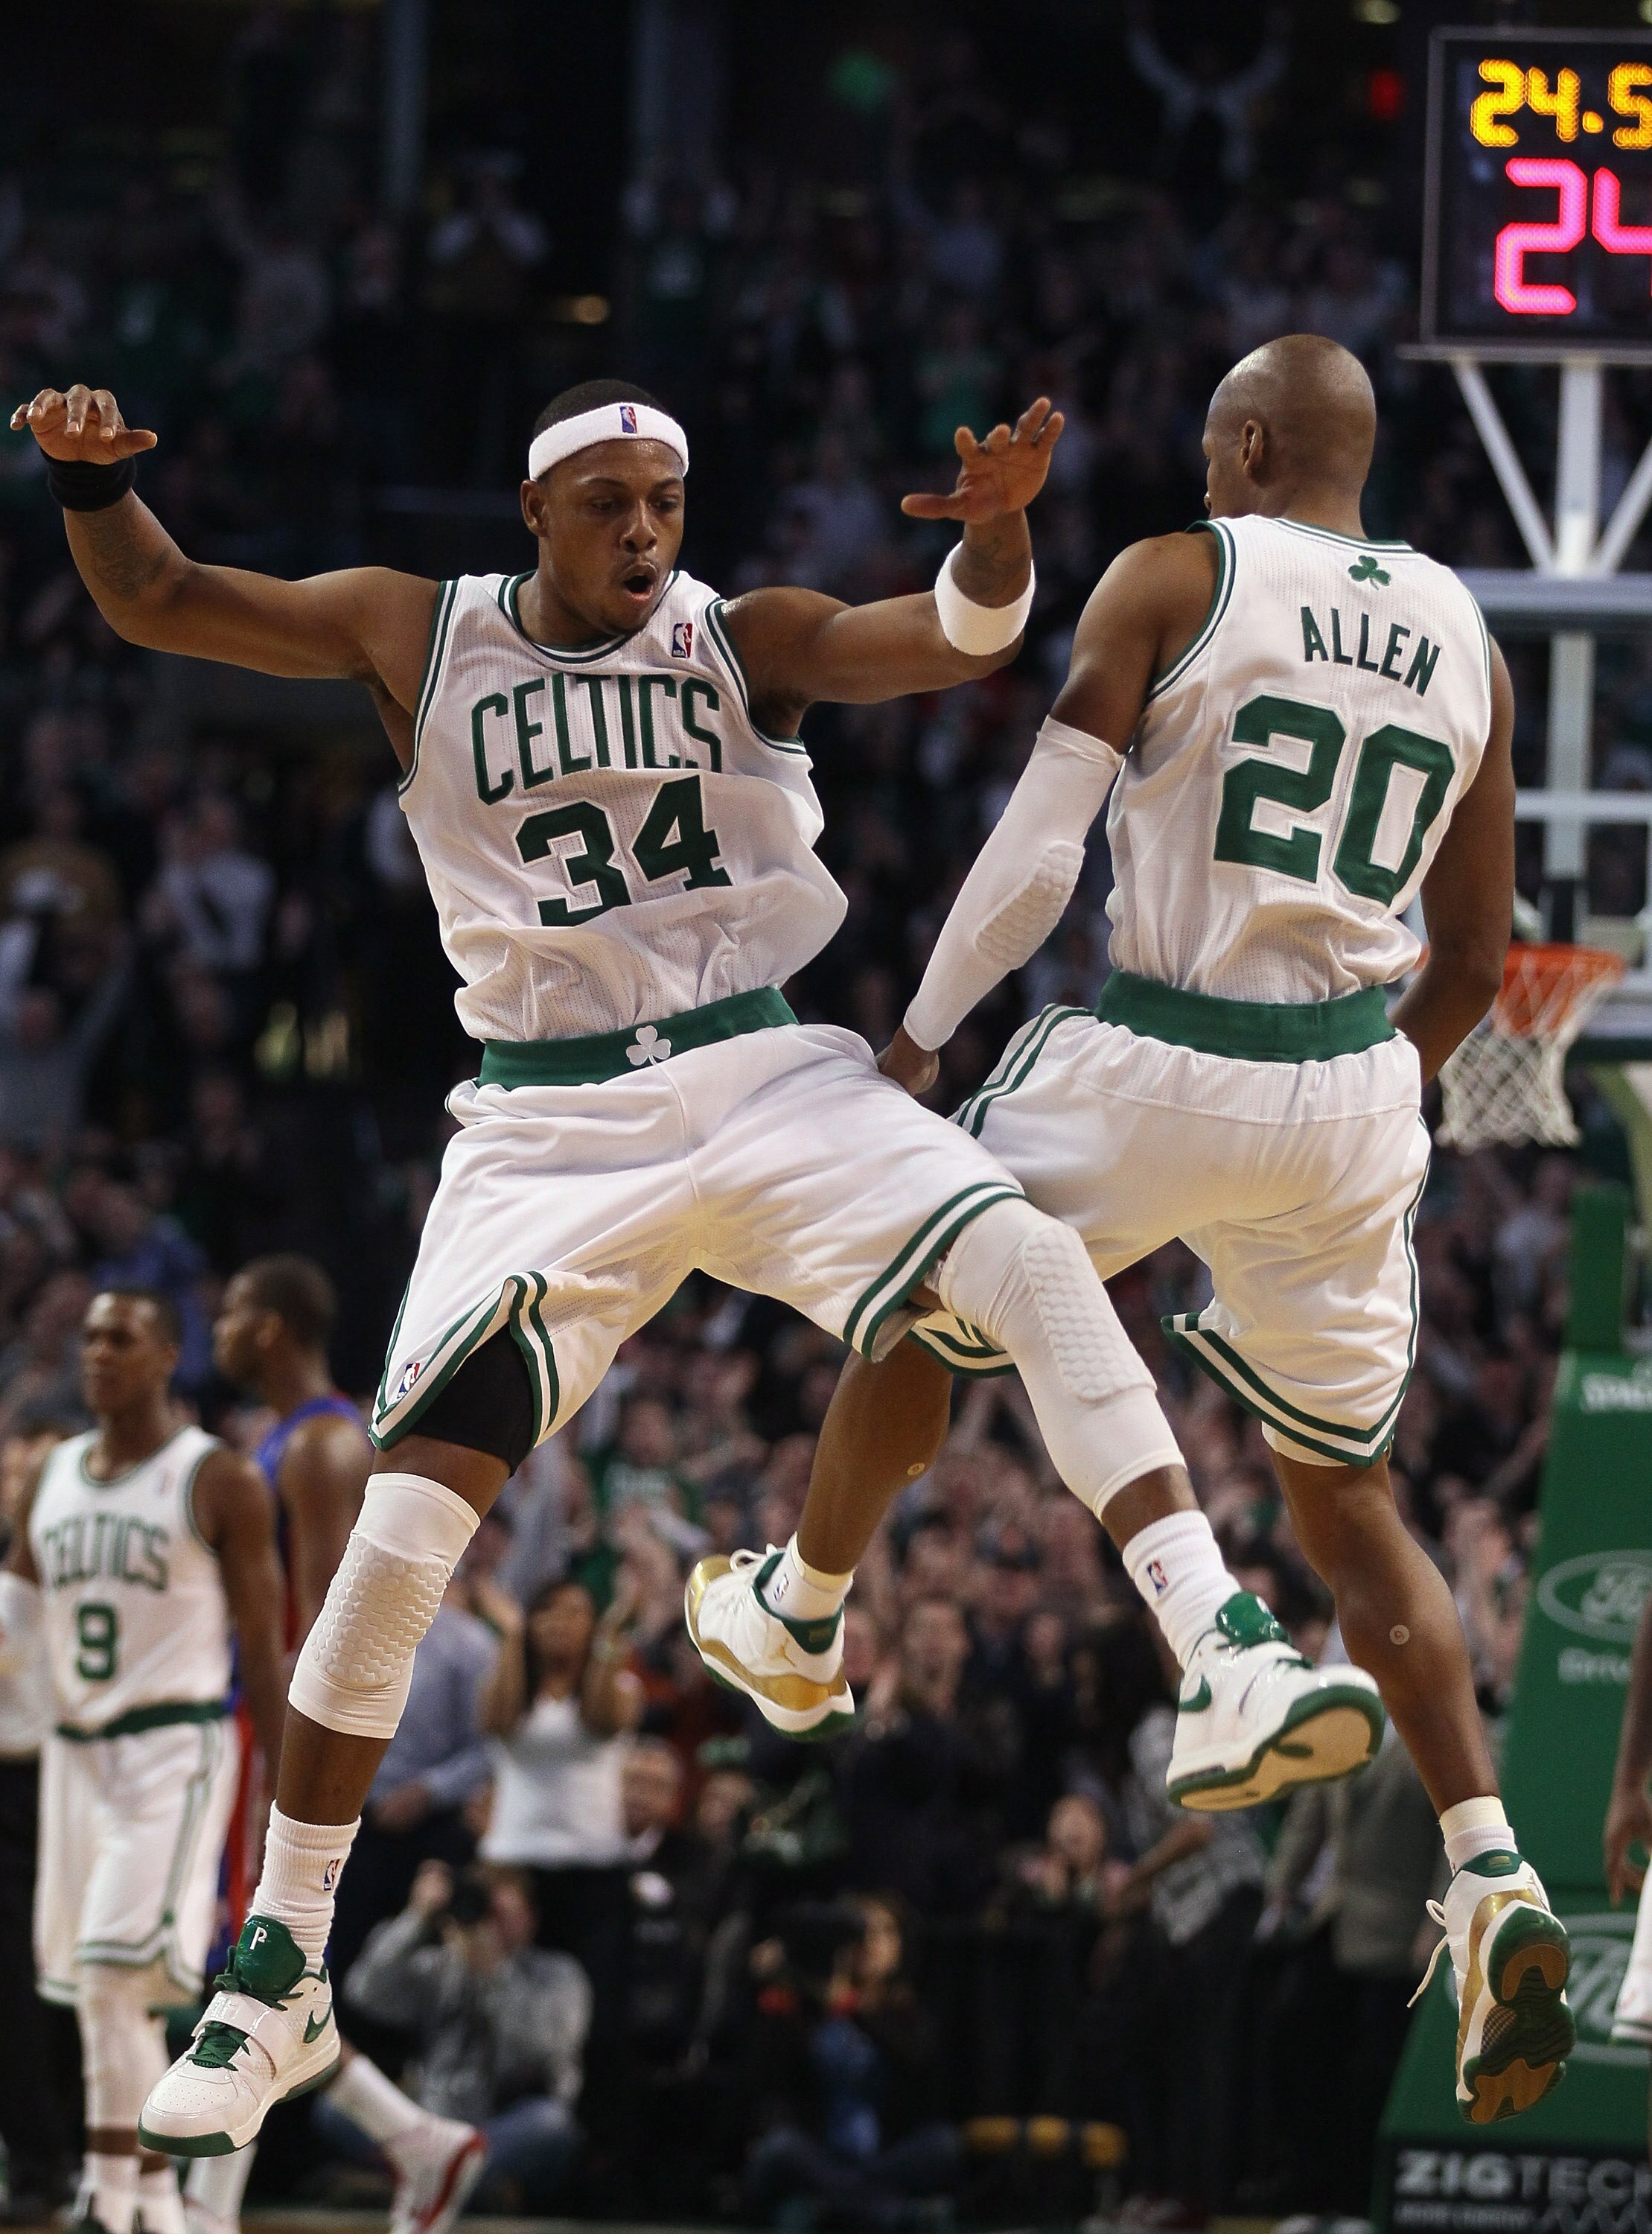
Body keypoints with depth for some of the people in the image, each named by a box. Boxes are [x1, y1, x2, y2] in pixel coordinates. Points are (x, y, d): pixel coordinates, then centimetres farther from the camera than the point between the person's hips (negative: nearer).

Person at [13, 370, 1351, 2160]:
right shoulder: (420, 638, 6)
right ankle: (276, 1978, -1)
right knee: (403, 1525, -11)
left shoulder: (745, 640, 4)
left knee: (1027, 1262, -25)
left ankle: (1220, 1674, -29)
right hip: (551, 1127, 0)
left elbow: (957, 642, -11)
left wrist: (995, 533, -34)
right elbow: (155, 602, 8)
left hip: (766, 1078, 1)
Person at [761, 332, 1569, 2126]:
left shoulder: (1171, 581, -4)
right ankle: (1492, 1875, -2)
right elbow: (1472, 962, 14)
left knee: (922, 1314, 23)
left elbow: (1034, 852, -10)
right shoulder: (1464, 642, 10)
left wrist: (918, 1036, 2)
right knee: (1345, 1501, 13)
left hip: (1152, 1068, -4)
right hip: (1350, 1098, 4)